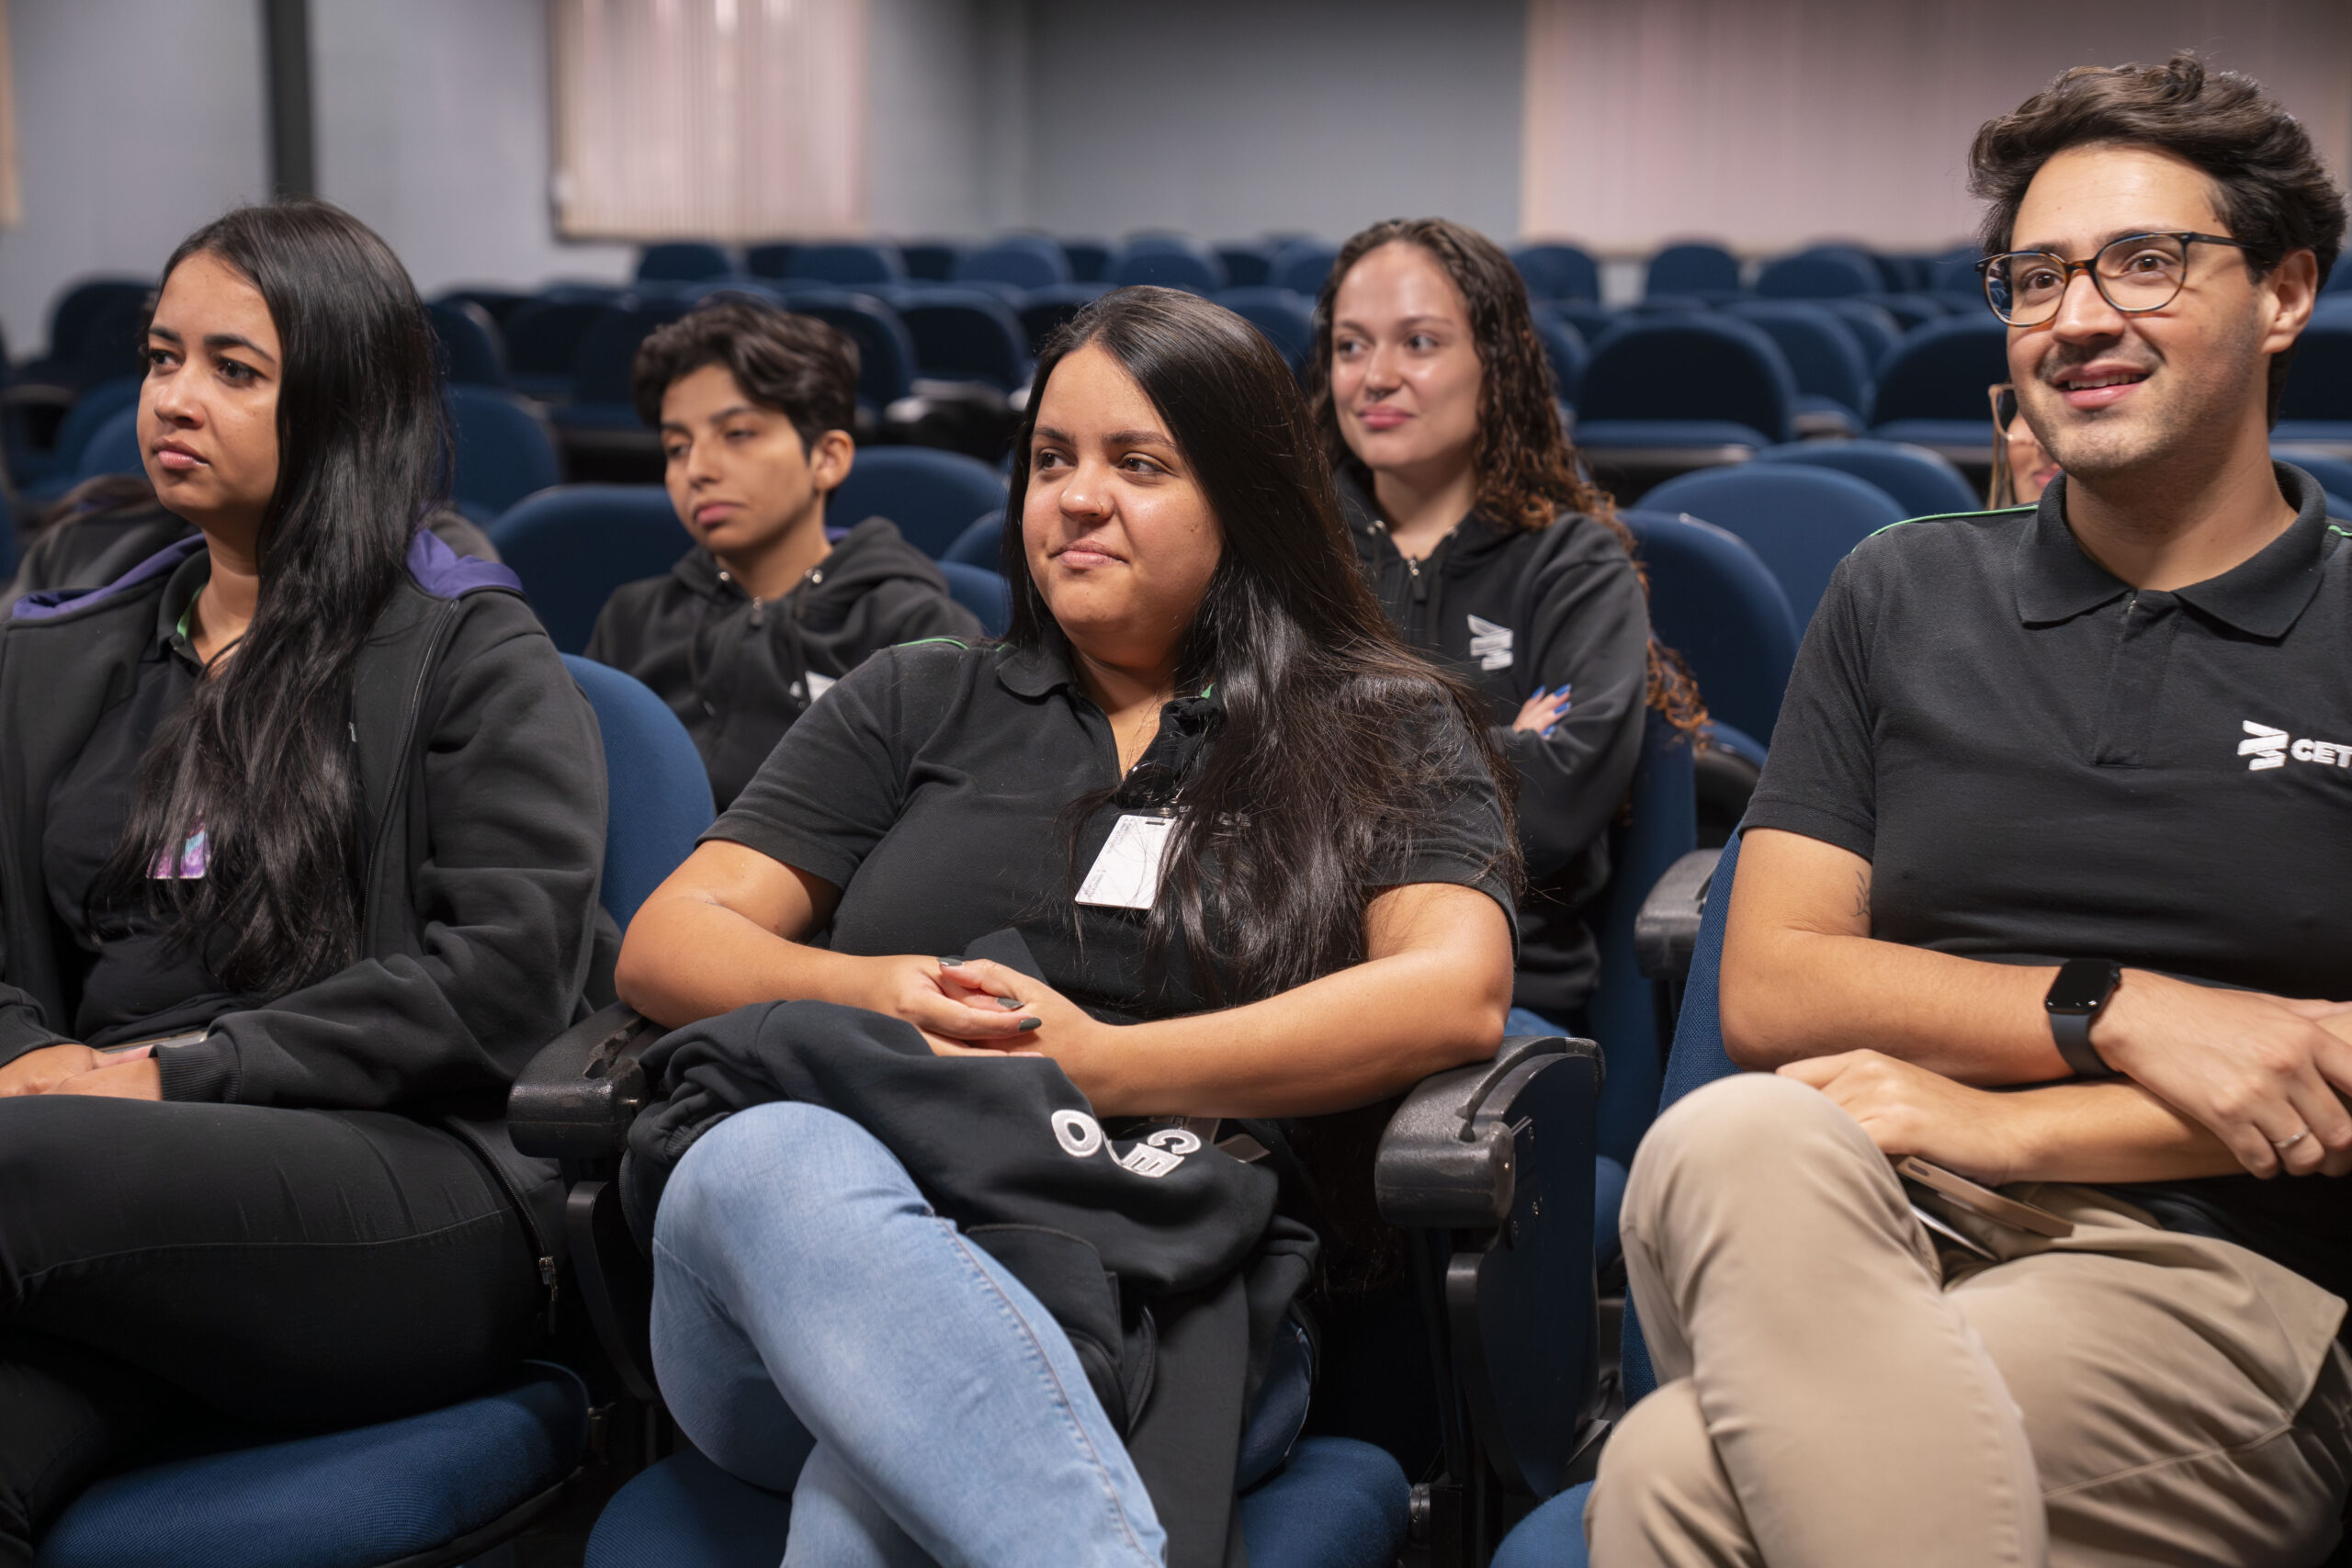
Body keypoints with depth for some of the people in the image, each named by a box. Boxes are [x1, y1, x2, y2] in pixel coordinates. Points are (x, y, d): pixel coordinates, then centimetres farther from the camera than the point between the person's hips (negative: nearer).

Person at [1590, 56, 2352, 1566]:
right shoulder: (1905, 595, 16)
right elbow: (1768, 989, 6)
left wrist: (2013, 1124, -13)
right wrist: (2116, 1016, -9)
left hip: (2223, 1276, -3)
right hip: (1861, 1219, 4)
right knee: (1727, 1140, -36)